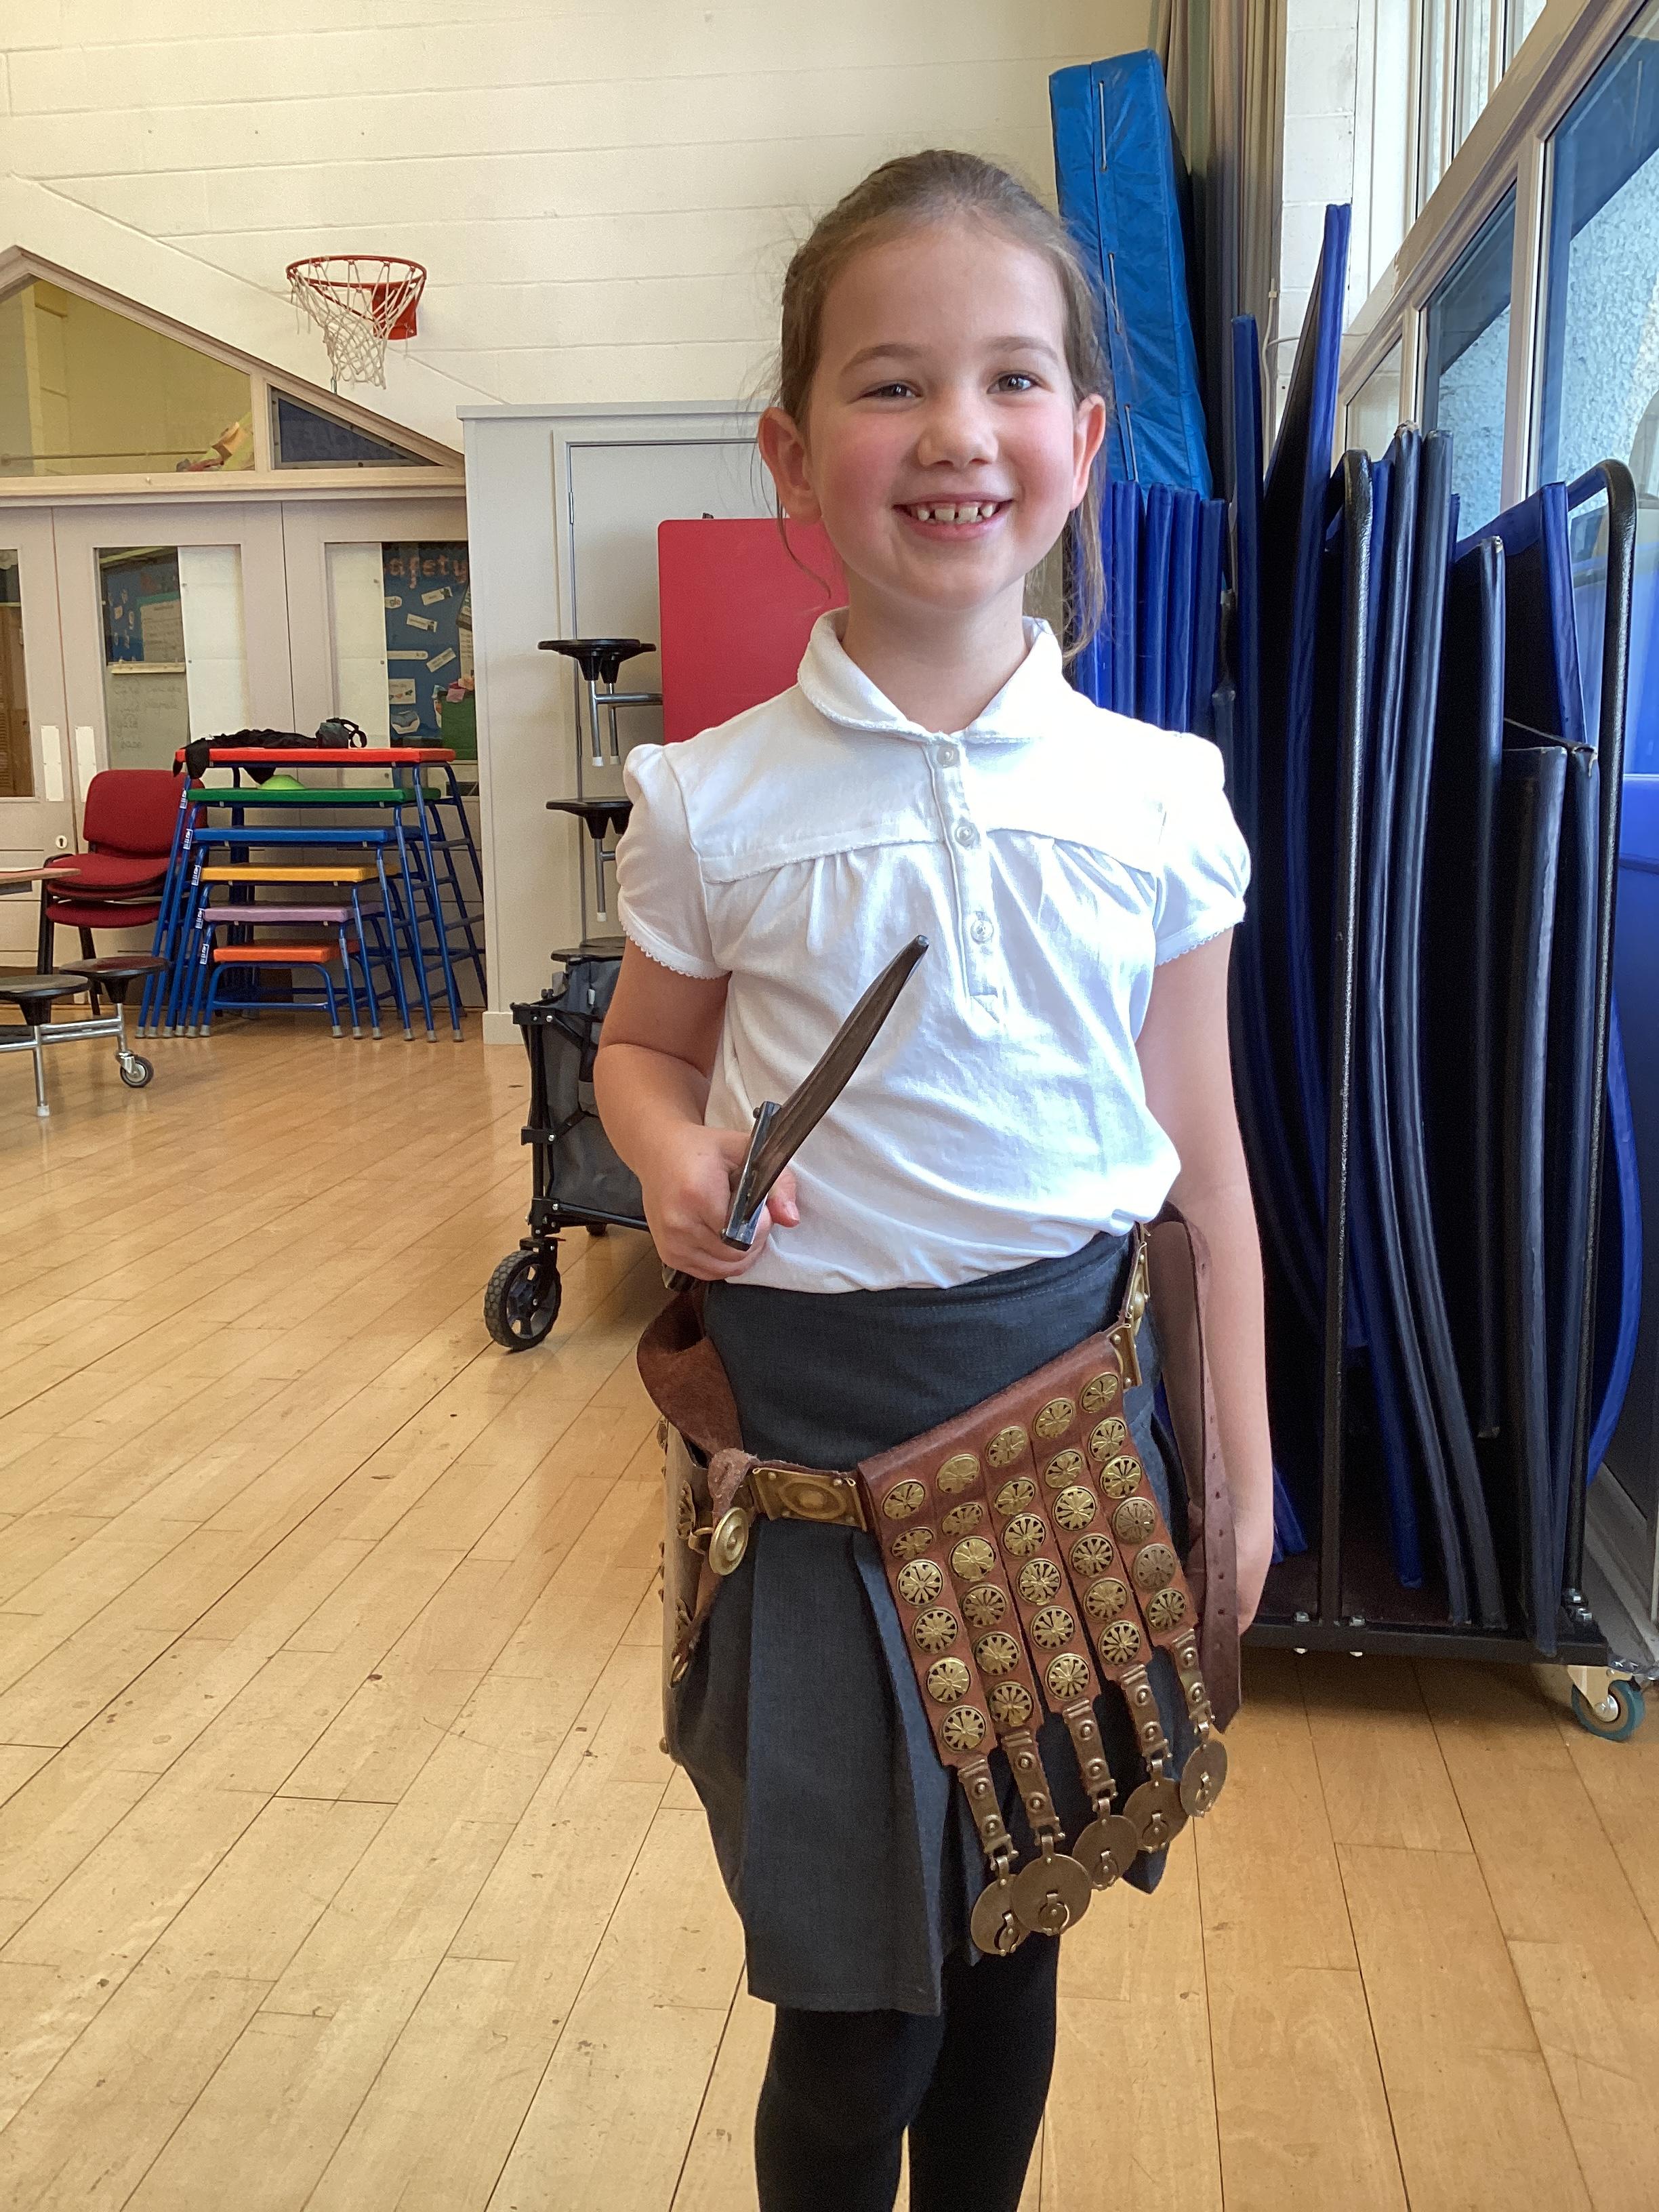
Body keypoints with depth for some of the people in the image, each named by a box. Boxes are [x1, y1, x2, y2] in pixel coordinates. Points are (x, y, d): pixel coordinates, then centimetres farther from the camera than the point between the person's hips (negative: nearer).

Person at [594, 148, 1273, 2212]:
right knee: (852, 2015, 9)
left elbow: (1199, 1152, 3)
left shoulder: (1160, 798, -3)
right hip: (811, 1410, -1)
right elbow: (642, 1049, 9)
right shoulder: (712, 802, -7)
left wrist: (1241, 1460, 6)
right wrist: (677, 1159, -13)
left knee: (1014, 1948, 19)